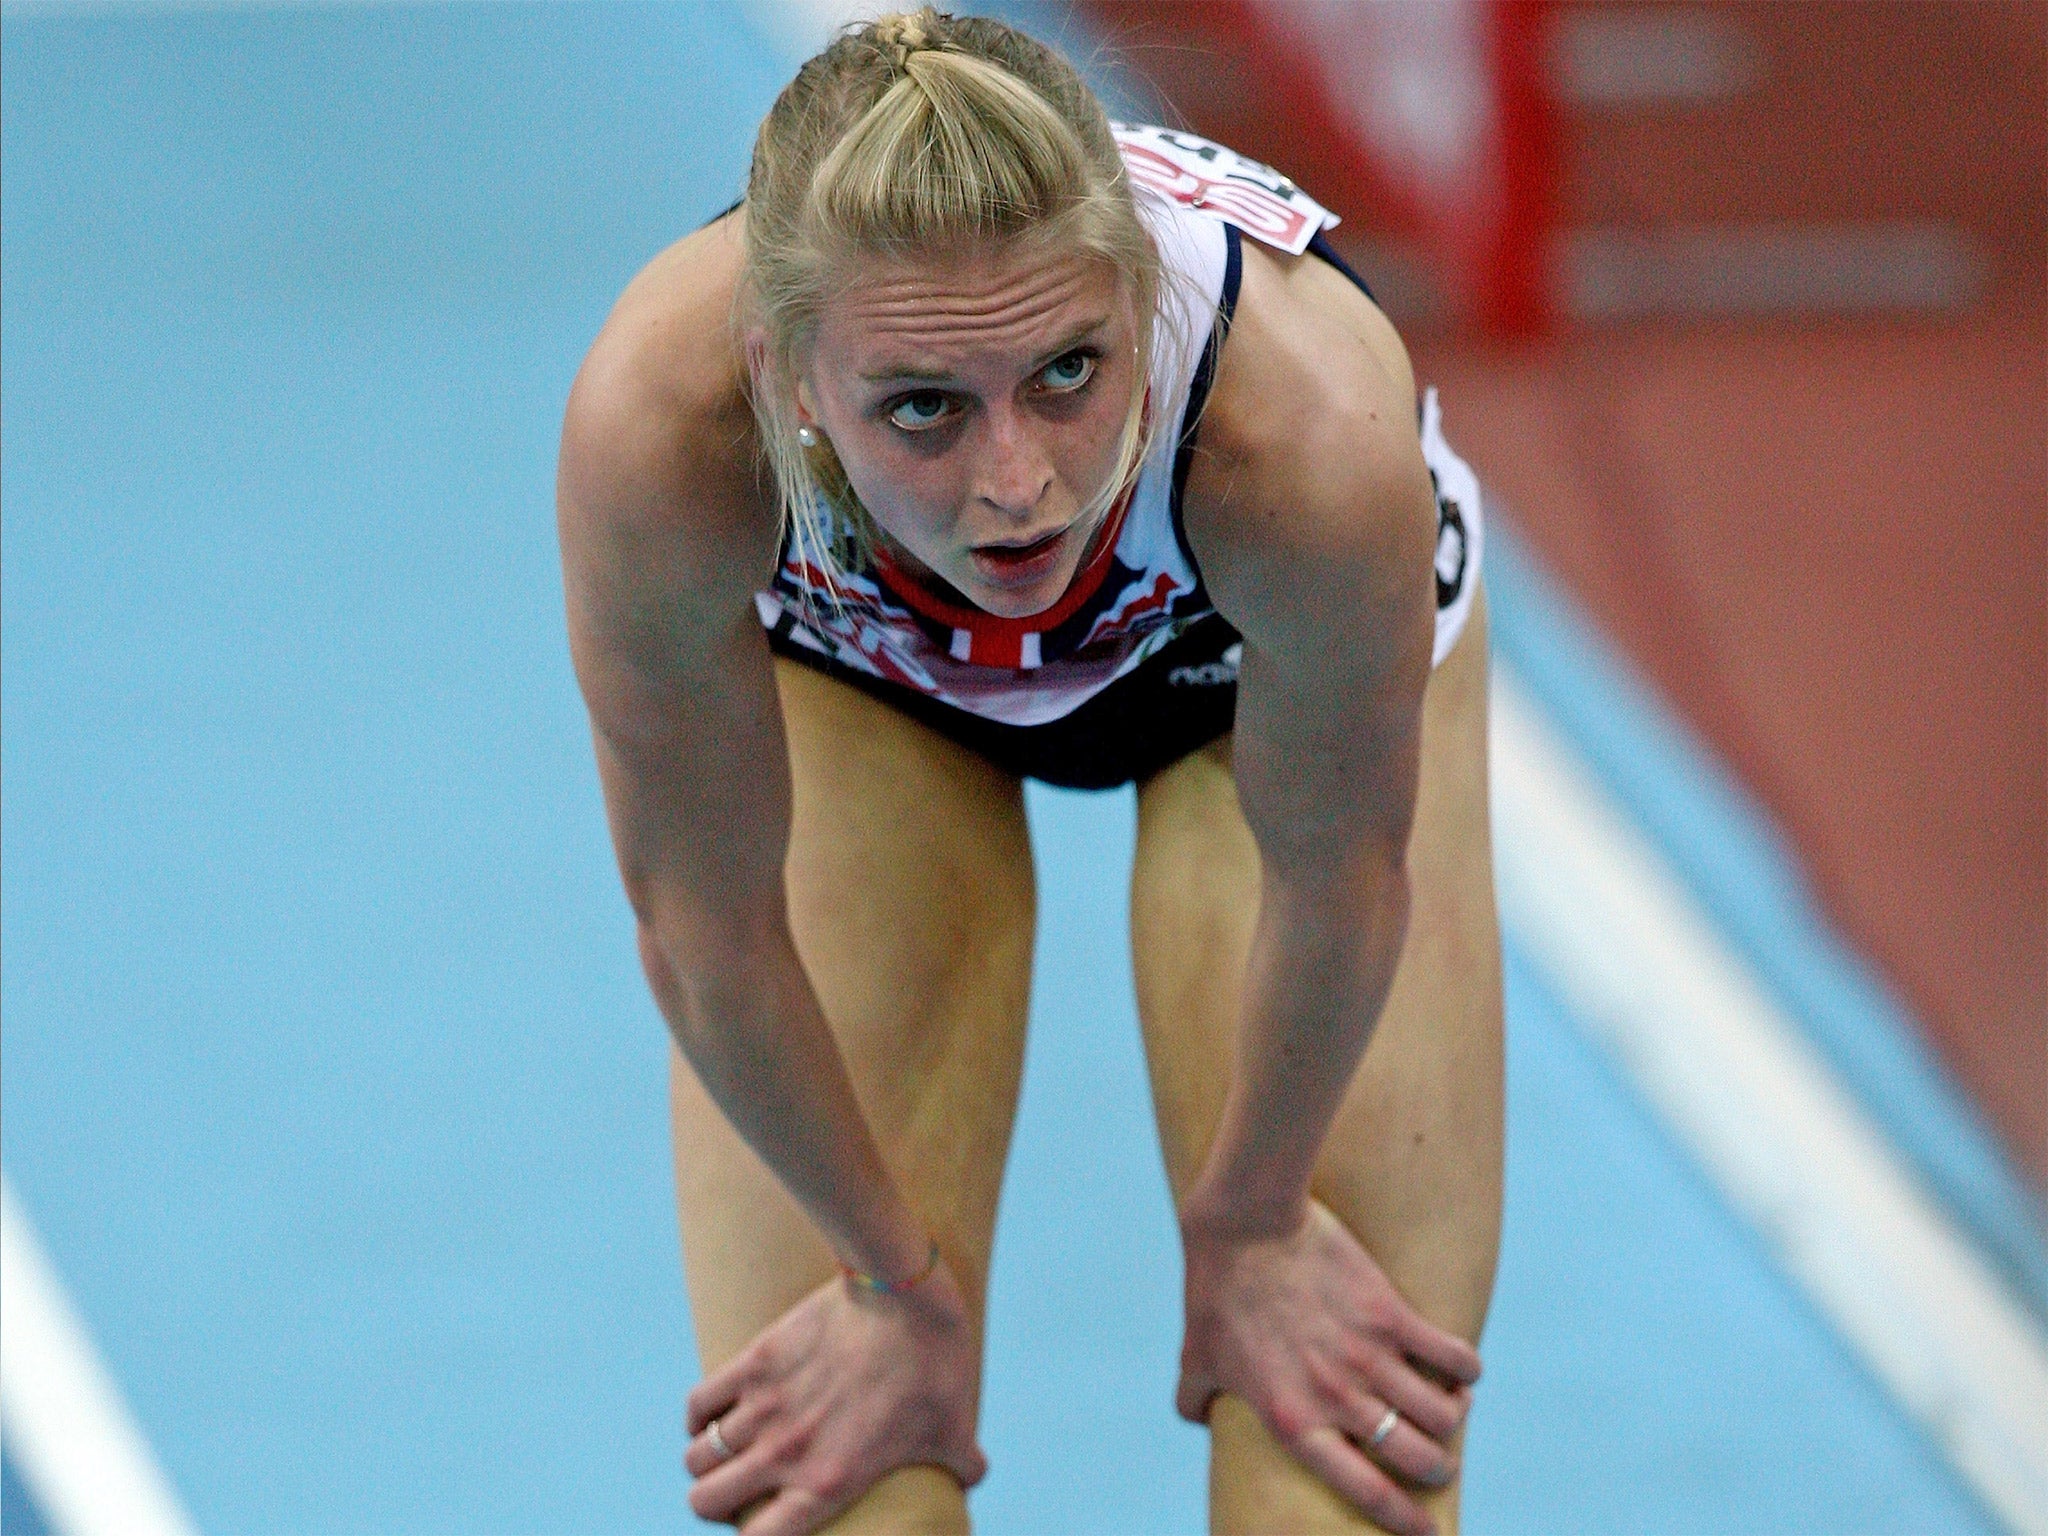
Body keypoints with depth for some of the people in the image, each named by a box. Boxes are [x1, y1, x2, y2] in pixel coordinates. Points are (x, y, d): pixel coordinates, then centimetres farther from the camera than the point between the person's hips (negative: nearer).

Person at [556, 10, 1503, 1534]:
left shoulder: (1309, 435, -45)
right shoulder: (663, 431, -44)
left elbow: (1336, 874, -23)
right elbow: (704, 917, -25)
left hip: (1244, 652, 0)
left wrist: (1250, 1222, -7)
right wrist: (898, 1278, -11)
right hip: (854, 662, 0)